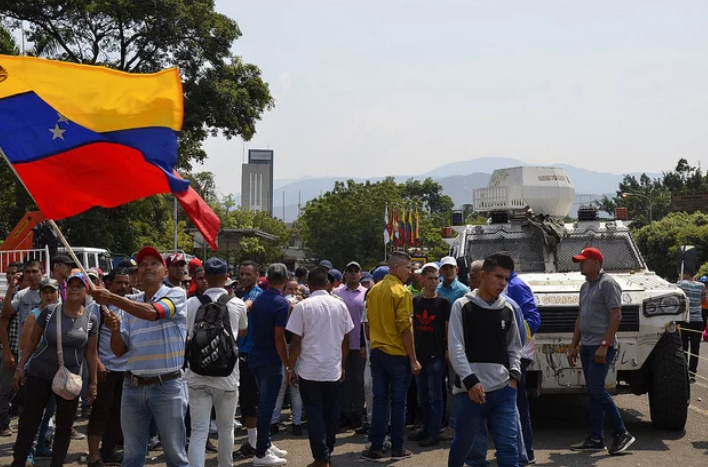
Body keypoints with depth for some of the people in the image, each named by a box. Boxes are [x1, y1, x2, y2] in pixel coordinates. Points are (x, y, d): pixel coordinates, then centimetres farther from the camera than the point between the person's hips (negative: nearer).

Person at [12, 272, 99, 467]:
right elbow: (32, 341, 1)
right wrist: (20, 367, -1)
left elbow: (91, 353, 5)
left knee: (65, 425, 8)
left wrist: (93, 382, 5)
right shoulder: (49, 311, -6)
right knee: (29, 421, 5)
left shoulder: (91, 320, -2)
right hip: (39, 374, -1)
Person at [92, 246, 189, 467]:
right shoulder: (130, 303, 10)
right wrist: (115, 329, -13)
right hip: (133, 387, 5)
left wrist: (112, 298, -28)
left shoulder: (176, 295, -3)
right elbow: (120, 350, 9)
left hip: (167, 386, -5)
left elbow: (152, 312, -24)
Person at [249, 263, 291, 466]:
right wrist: (287, 364, -14)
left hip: (256, 356, 8)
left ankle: (266, 444, 27)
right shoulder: (281, 303, -17)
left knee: (264, 403, 18)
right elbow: (278, 337, -20)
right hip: (271, 360, -8)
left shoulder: (258, 299, 8)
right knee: (267, 405, -2)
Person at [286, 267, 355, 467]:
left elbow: (296, 341, -9)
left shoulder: (303, 306, -9)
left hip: (309, 370, -3)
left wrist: (290, 368, 0)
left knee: (315, 414, 2)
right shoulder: (340, 306, 2)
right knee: (331, 413, 13)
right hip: (333, 370, 3)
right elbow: (346, 340, 8)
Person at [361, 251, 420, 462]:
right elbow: (405, 328, -15)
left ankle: (376, 448, 7)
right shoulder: (401, 292, -13)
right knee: (398, 402, 4)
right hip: (398, 354, -6)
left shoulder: (374, 291, 7)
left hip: (377, 352, 6)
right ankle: (397, 448, 10)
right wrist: (413, 359, -11)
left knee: (379, 400, 8)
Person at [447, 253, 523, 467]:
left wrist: (514, 375, 1)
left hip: (503, 390, 3)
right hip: (469, 390, -3)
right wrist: (470, 381, -15)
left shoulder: (507, 309, 11)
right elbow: (455, 348, -7)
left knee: (508, 445, -3)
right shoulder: (462, 306, -2)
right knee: (462, 444, 10)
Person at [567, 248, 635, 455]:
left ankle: (622, 433, -5)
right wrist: (573, 346, 17)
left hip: (601, 347, -9)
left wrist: (604, 346, -21)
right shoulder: (585, 286, 17)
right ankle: (596, 439, 11)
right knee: (592, 392, 8)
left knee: (596, 389, -14)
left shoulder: (607, 283, -9)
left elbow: (616, 316, -16)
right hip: (586, 346, 9)